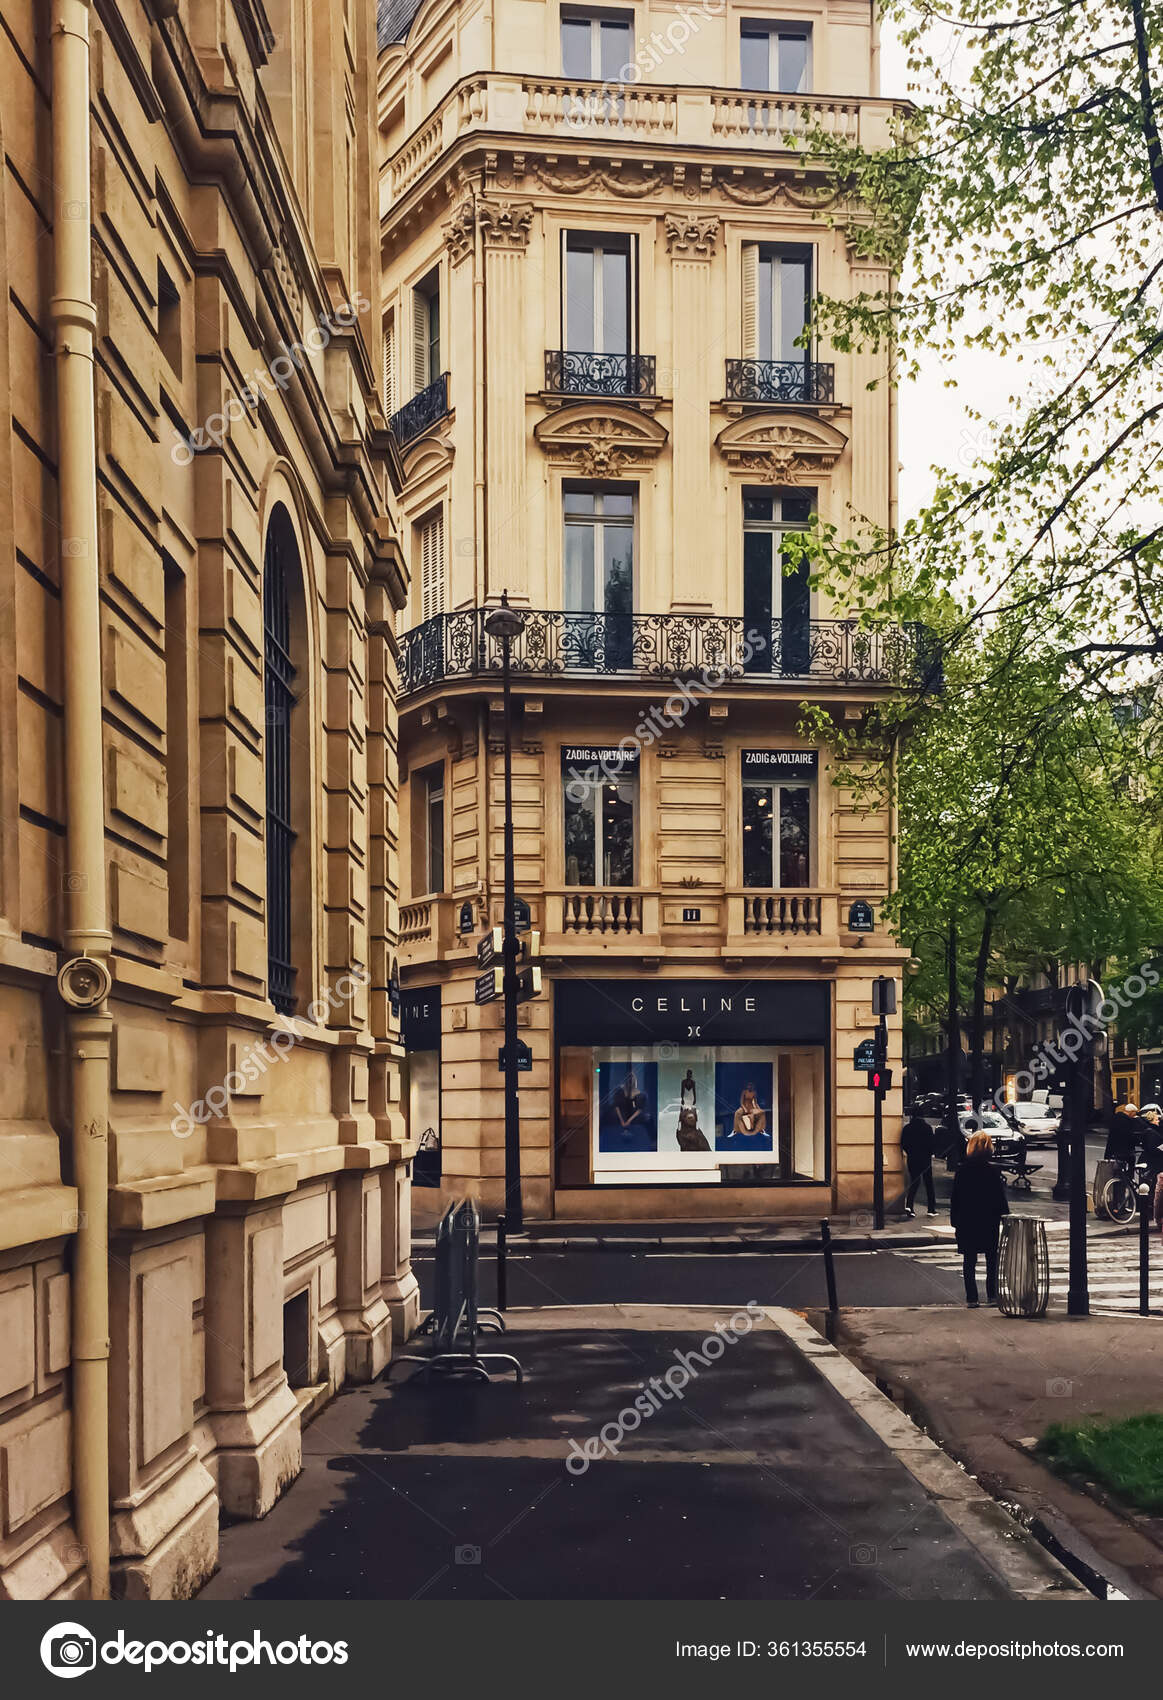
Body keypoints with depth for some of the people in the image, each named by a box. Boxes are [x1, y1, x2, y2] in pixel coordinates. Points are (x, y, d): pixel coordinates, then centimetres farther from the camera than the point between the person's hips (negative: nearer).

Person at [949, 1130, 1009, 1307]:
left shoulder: (961, 1171, -3)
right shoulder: (992, 1171, -11)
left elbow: (955, 1198, 2)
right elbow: (1001, 1198, -7)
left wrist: (955, 1220, 9)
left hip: (966, 1223, 2)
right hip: (989, 1222, -2)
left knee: (969, 1261, 7)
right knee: (992, 1260, 11)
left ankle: (971, 1297, 5)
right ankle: (992, 1295, 9)